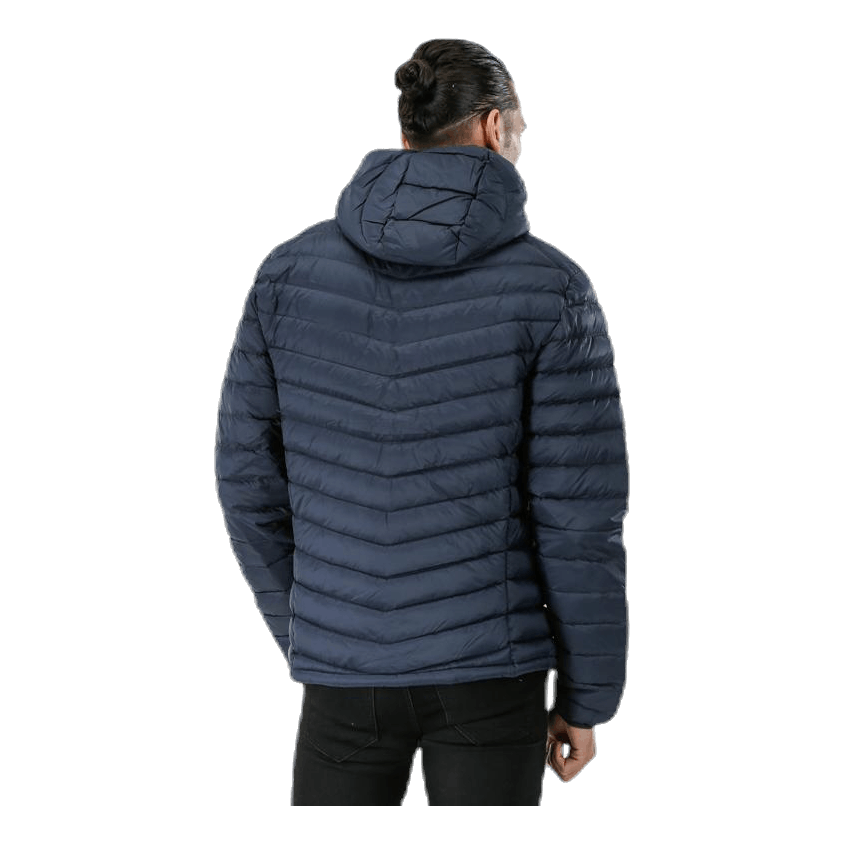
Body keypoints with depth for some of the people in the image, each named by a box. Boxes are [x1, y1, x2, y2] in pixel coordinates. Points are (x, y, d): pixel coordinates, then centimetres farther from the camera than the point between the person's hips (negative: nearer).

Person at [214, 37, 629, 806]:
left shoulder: (290, 270, -2)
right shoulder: (550, 287, -11)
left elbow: (249, 477, 3)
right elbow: (580, 516, -12)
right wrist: (589, 698, 1)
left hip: (348, 667, 2)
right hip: (489, 666, -2)